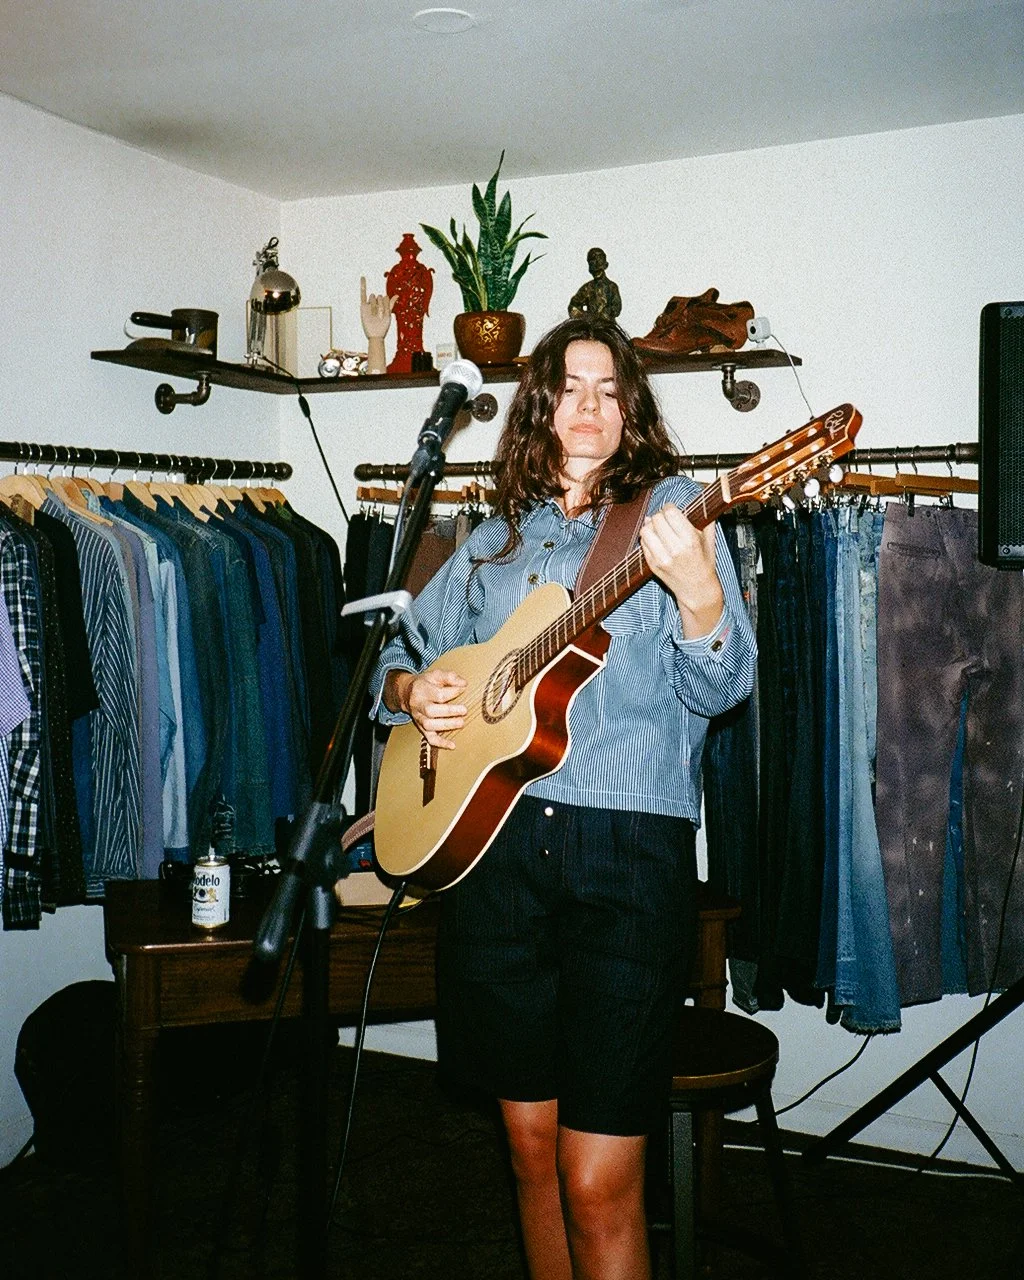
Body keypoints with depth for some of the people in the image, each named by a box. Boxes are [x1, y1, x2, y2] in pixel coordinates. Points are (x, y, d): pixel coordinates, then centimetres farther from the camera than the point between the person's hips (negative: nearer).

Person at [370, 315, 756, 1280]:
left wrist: (698, 594, -25)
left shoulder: (669, 507, 4)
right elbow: (399, 654, 25)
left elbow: (722, 689, -6)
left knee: (598, 1185, -4)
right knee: (532, 1152, 14)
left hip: (628, 849, -4)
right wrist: (409, 690, 3)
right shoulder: (496, 540, 16)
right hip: (493, 844, 4)